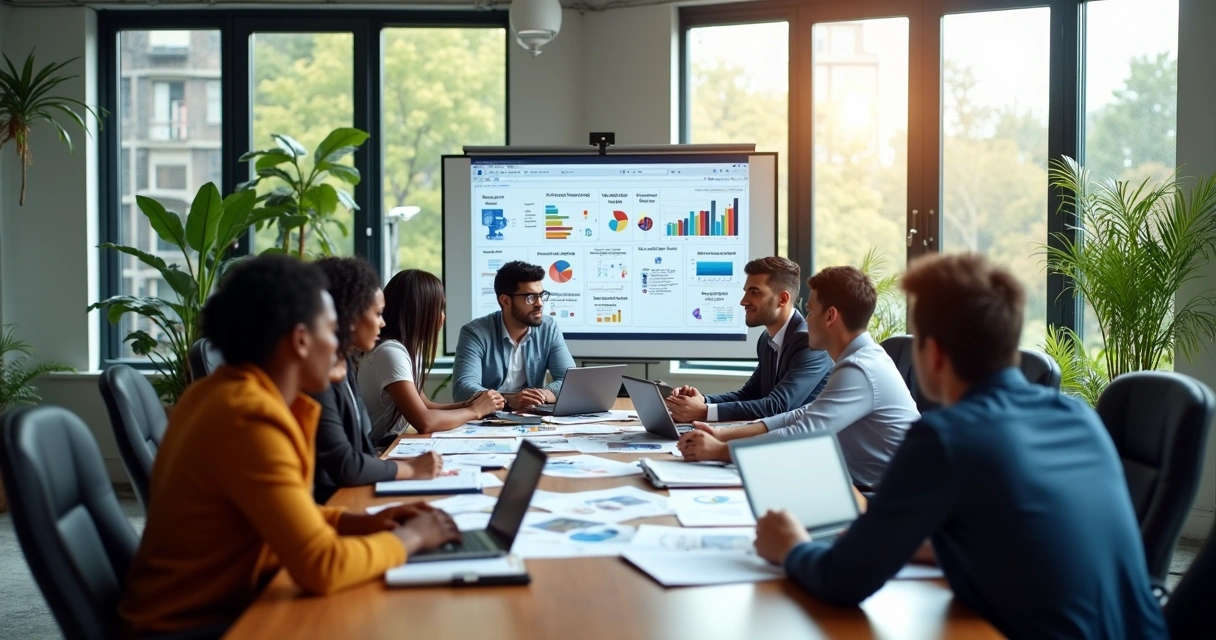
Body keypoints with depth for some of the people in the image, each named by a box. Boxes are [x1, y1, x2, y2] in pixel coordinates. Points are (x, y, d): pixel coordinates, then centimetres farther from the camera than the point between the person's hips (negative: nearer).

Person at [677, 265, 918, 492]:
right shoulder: (862, 360, 12)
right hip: (867, 487, 8)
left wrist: (719, 450, -18)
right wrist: (724, 434, 1)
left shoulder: (859, 370, -20)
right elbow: (803, 416, 10)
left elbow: (801, 436, -25)